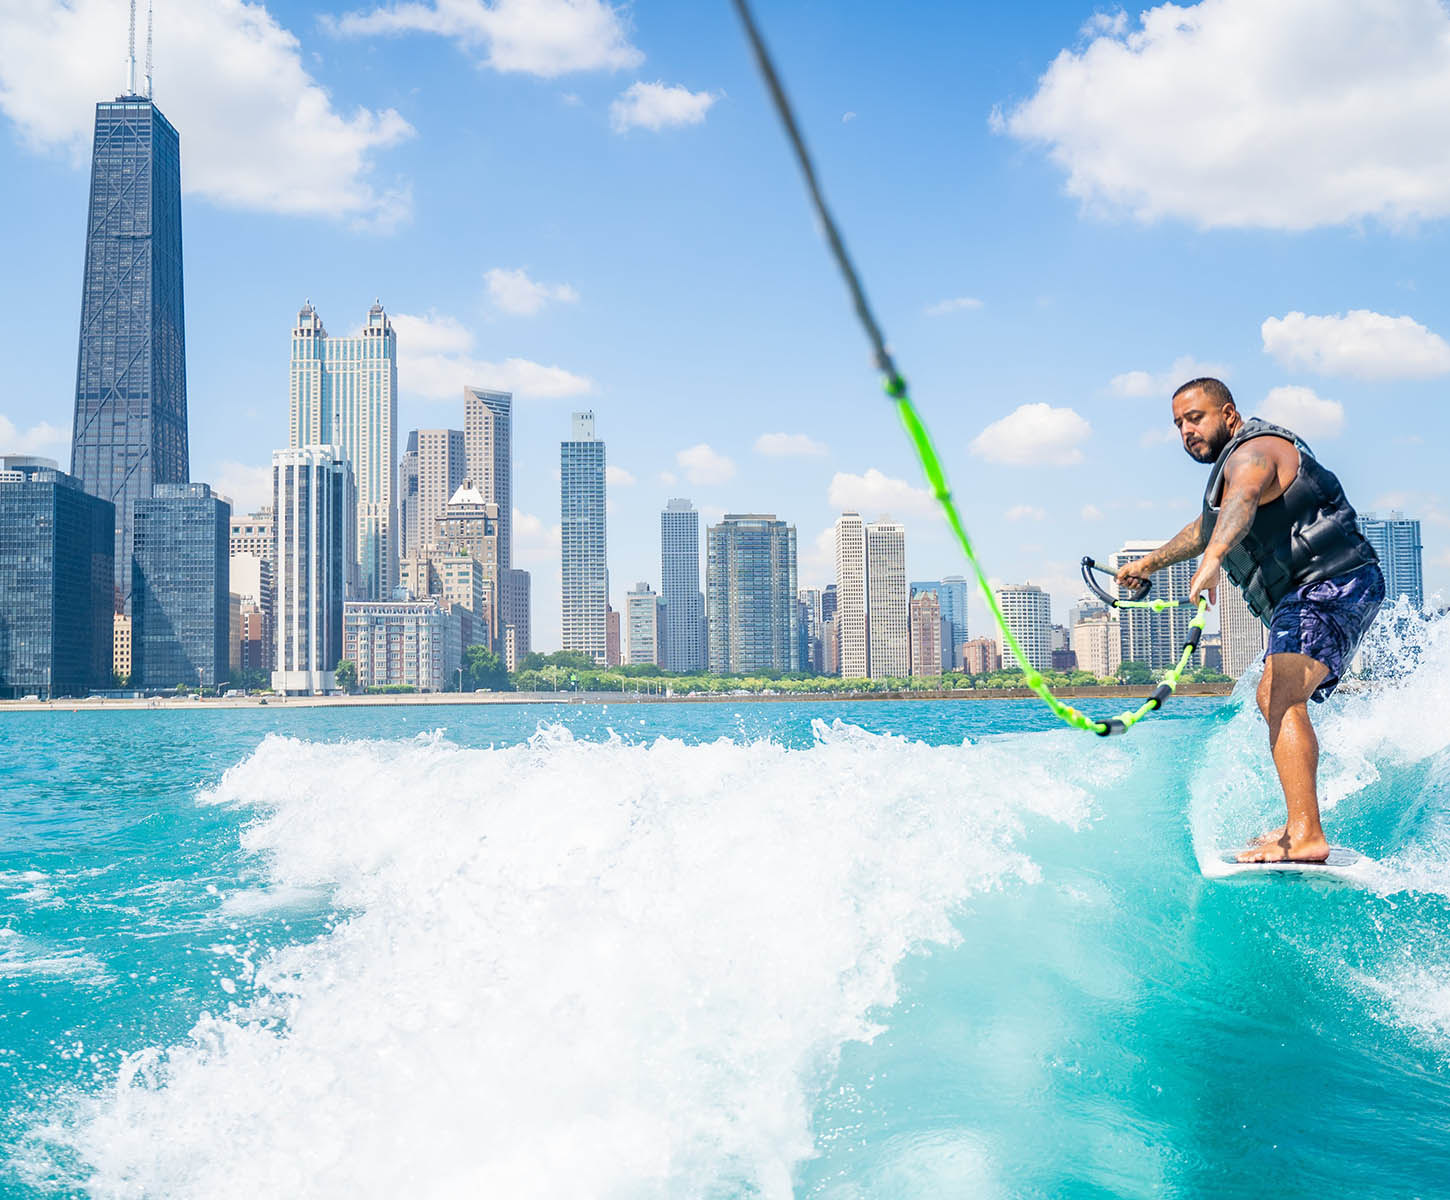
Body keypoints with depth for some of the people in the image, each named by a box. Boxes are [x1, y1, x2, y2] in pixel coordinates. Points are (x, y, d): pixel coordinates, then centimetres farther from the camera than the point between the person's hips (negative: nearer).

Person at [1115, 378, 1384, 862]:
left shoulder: (1251, 453, -13)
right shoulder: (1244, 458, 22)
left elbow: (1241, 504, -38)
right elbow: (1209, 526, 38)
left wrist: (1213, 560, -56)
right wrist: (1151, 562, 46)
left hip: (1332, 585, -12)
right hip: (1311, 595, 12)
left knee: (1279, 697, -28)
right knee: (1277, 700, 24)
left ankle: (1306, 839, -39)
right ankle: (1301, 824, 31)